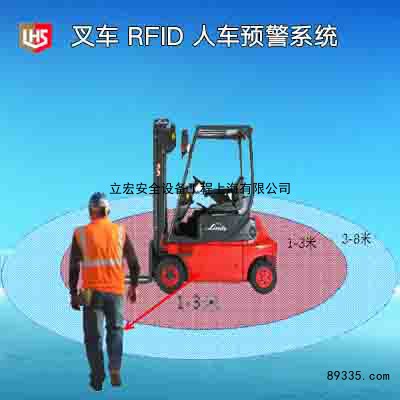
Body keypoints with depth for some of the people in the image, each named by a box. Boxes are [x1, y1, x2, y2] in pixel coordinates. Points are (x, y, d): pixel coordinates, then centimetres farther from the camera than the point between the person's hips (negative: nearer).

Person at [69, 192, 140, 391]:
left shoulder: (81, 233, -2)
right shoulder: (120, 231, 2)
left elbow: (74, 267, -2)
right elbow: (133, 262, 5)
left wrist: (73, 293, 6)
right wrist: (133, 286, 18)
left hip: (92, 292, -1)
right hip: (116, 291, 1)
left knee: (94, 336, 10)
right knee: (115, 330, 17)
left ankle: (97, 379, 13)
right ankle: (115, 369, 1)